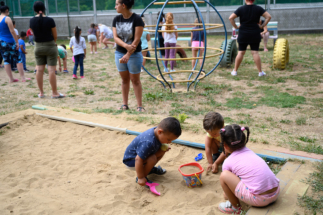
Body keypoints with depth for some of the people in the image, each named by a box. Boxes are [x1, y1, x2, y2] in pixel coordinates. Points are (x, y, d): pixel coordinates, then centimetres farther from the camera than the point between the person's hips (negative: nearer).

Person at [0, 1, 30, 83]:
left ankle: (11, 79, 12)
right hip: (9, 42, -7)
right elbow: (12, 31, -15)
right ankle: (23, 78, 2)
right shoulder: (7, 18, -11)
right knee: (18, 59, 1)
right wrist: (17, 42, -11)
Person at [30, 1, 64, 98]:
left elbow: (34, 34, 9)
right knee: (51, 70, -2)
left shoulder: (32, 21, -1)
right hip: (50, 46, -4)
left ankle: (41, 93, 14)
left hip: (38, 47, 4)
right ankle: (55, 93, 2)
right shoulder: (49, 20, -12)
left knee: (39, 70, 8)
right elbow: (55, 35, -5)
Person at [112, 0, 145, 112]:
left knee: (135, 80, 2)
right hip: (119, 53, 5)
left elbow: (136, 40, -18)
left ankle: (139, 106, 10)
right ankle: (125, 104, 21)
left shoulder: (137, 19, -13)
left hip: (134, 54, -5)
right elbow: (116, 37, -5)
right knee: (124, 79, 12)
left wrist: (128, 55, -23)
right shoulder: (116, 19, 2)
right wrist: (126, 46, -24)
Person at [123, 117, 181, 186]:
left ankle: (150, 168, 17)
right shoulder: (148, 142, -38)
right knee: (152, 158, -32)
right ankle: (139, 177, -9)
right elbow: (138, 160, -35)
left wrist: (162, 150, -16)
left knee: (162, 150, -2)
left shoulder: (157, 131, -14)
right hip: (131, 160, -9)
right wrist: (140, 178, -28)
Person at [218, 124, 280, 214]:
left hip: (259, 200, -7)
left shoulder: (228, 162, 0)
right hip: (276, 193, 7)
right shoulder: (249, 152, 17)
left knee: (223, 176, -5)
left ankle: (235, 207, 10)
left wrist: (227, 193, 36)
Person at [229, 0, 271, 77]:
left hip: (243, 34, 0)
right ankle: (260, 72, 4)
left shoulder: (241, 9, -2)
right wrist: (262, 26, 2)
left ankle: (235, 71, 12)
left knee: (241, 52, 7)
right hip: (255, 34, 0)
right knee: (255, 52, 3)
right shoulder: (258, 9, 1)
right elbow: (268, 16, -3)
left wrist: (235, 26, 0)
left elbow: (231, 18, -9)